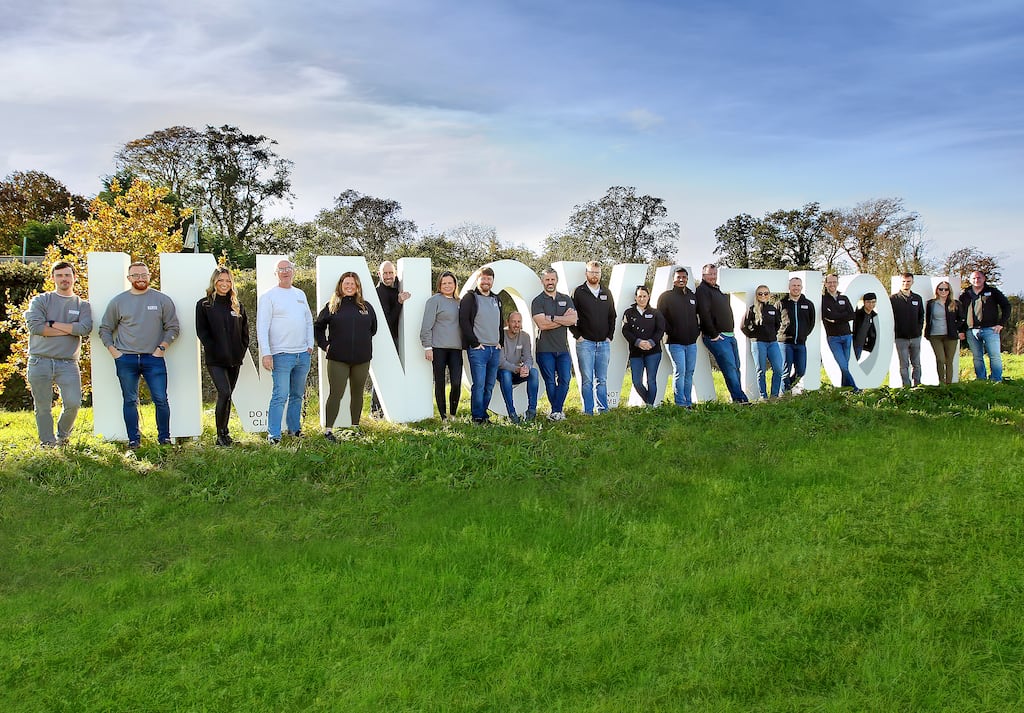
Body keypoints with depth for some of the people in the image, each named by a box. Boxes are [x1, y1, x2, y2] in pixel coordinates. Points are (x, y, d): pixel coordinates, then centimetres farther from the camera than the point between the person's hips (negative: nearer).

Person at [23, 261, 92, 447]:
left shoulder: (83, 305, 11)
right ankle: (47, 443, 18)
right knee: (42, 407, 5)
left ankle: (62, 435, 20)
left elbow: (85, 328, -8)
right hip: (39, 362, 0)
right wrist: (69, 329, -8)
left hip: (68, 363, 1)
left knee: (73, 403, -7)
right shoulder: (40, 301, 8)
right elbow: (35, 326, -10)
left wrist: (52, 324, -9)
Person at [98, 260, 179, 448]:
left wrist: (162, 347, -4)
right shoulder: (118, 301, 7)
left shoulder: (162, 300, 4)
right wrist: (113, 350, 2)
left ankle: (164, 437, 9)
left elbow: (173, 327, 6)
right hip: (126, 359, 1)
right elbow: (105, 329, 13)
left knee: (161, 399, -3)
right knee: (130, 401, 6)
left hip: (154, 358, -1)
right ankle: (133, 439, 15)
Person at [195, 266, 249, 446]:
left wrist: (242, 350, 3)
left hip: (234, 360, 4)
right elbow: (201, 332, -4)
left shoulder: (237, 306, 12)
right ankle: (220, 435, -6)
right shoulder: (204, 305, 1)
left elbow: (245, 330, 14)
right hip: (215, 360, -4)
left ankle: (225, 432, 20)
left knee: (227, 395, 10)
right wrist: (214, 350, -11)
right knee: (224, 393, -17)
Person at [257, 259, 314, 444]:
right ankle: (273, 434, -4)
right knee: (280, 395, -10)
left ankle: (294, 428, 24)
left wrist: (310, 344, 11)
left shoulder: (300, 294, 15)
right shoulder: (268, 296, -2)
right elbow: (262, 327, -7)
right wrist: (266, 353, -14)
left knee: (297, 394, 13)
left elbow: (309, 321, 22)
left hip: (303, 354, 6)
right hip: (281, 355, -6)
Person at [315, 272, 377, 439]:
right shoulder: (332, 307, 4)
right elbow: (318, 327, 11)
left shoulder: (366, 307, 9)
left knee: (357, 393, 12)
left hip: (362, 358, 3)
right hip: (338, 359, -3)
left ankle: (356, 426, 24)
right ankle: (328, 429, 0)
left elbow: (373, 328, 21)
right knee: (336, 394, -6)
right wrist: (324, 345, 2)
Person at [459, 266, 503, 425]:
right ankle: (477, 417, -1)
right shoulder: (470, 298, -3)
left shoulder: (497, 300, 19)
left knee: (489, 386, 8)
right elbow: (464, 322, -10)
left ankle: (484, 414, 17)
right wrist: (475, 343, -12)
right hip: (478, 349, -6)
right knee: (479, 385, -9)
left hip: (495, 349, 6)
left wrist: (500, 342, 12)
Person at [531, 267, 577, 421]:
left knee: (565, 379, -4)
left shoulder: (566, 299, 11)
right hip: (545, 349, -3)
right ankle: (559, 410, 11)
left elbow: (573, 320, -4)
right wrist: (564, 319, -8)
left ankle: (555, 412, 2)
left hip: (563, 347, 3)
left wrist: (552, 318, -12)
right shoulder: (538, 301, 1)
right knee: (550, 381, 0)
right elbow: (542, 324, -14)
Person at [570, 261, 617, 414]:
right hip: (585, 343, -4)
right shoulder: (579, 293, 0)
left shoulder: (606, 294, 13)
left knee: (602, 380, 6)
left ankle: (603, 410, 11)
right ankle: (588, 412, 1)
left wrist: (610, 336, 9)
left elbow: (612, 317, 19)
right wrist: (577, 336, -7)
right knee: (587, 380, -3)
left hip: (604, 344, 4)